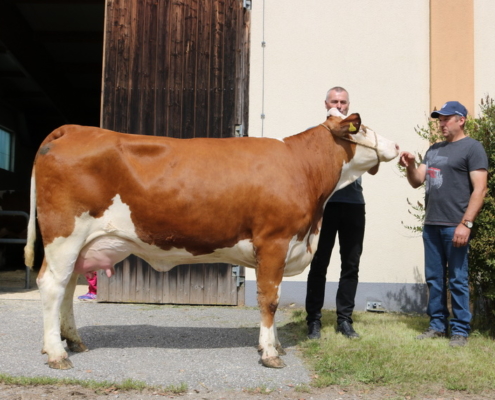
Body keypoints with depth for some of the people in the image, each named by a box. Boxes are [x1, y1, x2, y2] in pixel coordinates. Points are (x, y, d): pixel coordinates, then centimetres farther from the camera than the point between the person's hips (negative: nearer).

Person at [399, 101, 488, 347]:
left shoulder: (472, 148, -3)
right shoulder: (434, 150, 18)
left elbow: (479, 189, -10)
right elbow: (417, 181, 18)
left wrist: (466, 224, -17)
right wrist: (410, 166, -3)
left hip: (455, 226, -7)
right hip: (431, 225, 7)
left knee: (457, 280, -1)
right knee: (433, 278, 10)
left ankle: (460, 330, 8)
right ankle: (438, 325, 20)